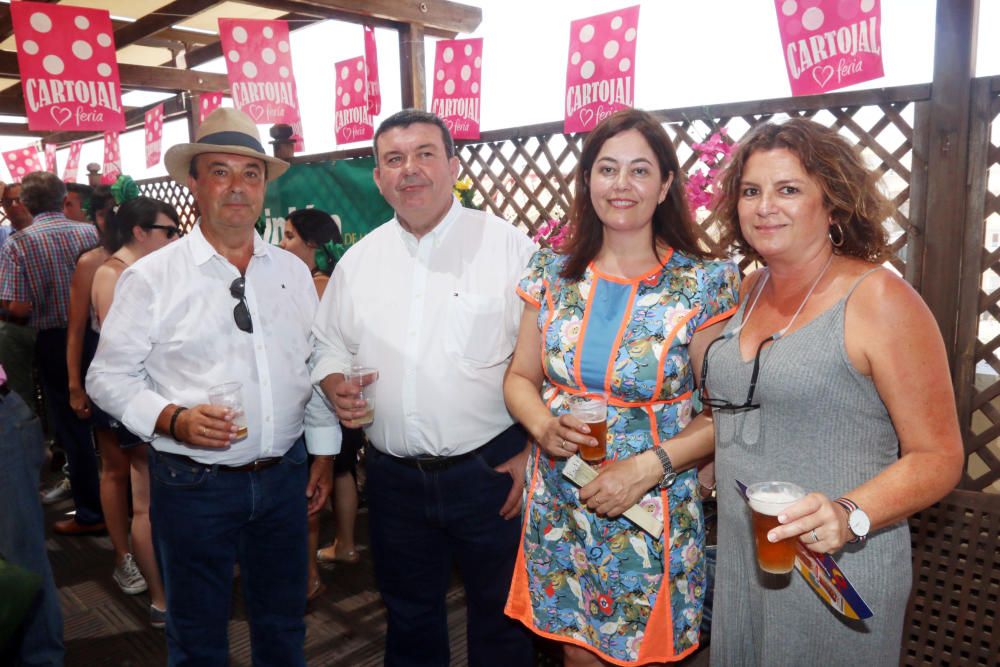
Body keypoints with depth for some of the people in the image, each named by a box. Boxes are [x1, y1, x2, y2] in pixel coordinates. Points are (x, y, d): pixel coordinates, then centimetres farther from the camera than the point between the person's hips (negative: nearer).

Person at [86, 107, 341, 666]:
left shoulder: (293, 271, 4)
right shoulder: (151, 277, -8)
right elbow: (110, 376, -4)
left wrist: (325, 452, 10)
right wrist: (174, 419, -21)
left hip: (285, 476, 4)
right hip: (193, 483, -3)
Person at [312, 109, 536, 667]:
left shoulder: (509, 247, -8)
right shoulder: (358, 260, 6)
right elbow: (329, 344, 16)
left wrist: (532, 453, -12)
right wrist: (334, 382, -5)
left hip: (489, 470, -3)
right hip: (393, 476, 4)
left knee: (500, 619, 15)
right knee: (410, 617, 23)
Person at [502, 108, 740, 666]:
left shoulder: (706, 284, -9)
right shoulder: (553, 274, 1)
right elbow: (520, 378, 7)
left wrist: (651, 465, -21)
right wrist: (543, 426, -13)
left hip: (653, 512, -2)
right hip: (558, 510, 3)